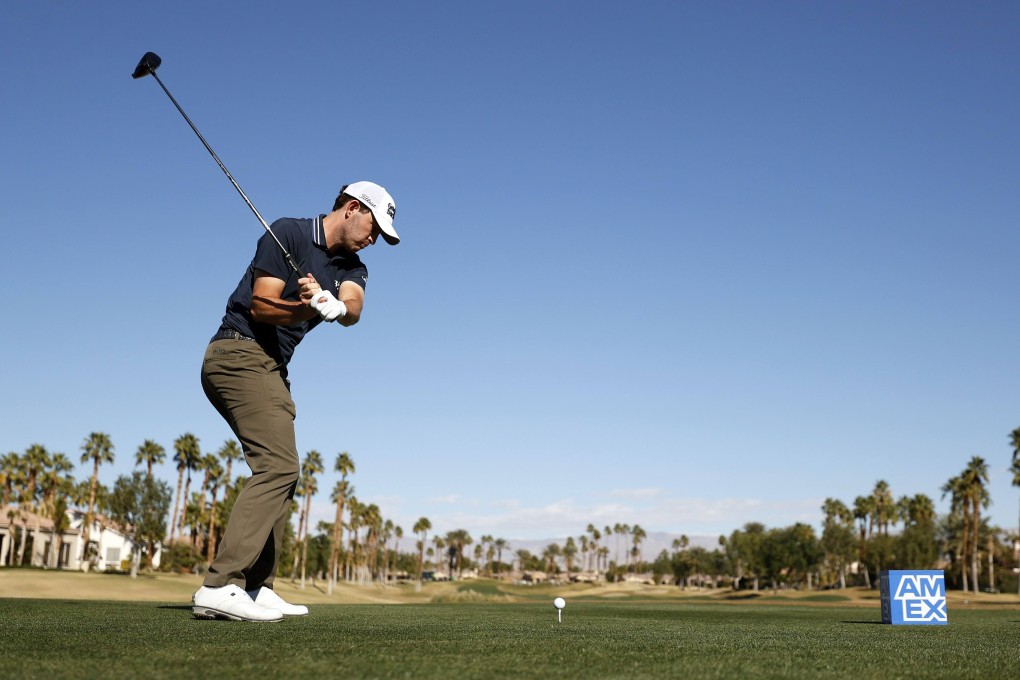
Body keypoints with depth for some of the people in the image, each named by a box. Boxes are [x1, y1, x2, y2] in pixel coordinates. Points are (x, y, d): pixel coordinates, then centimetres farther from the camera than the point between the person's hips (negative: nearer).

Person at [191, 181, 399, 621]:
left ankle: (255, 587, 14)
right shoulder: (288, 234, -8)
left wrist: (334, 306, -34)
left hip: (270, 367, 10)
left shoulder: (351, 267, 11)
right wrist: (303, 308, -33)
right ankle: (219, 587, -26)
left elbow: (353, 309, -12)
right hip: (240, 352, -10)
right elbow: (260, 305, -15)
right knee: (278, 467, -20)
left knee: (280, 473, 11)